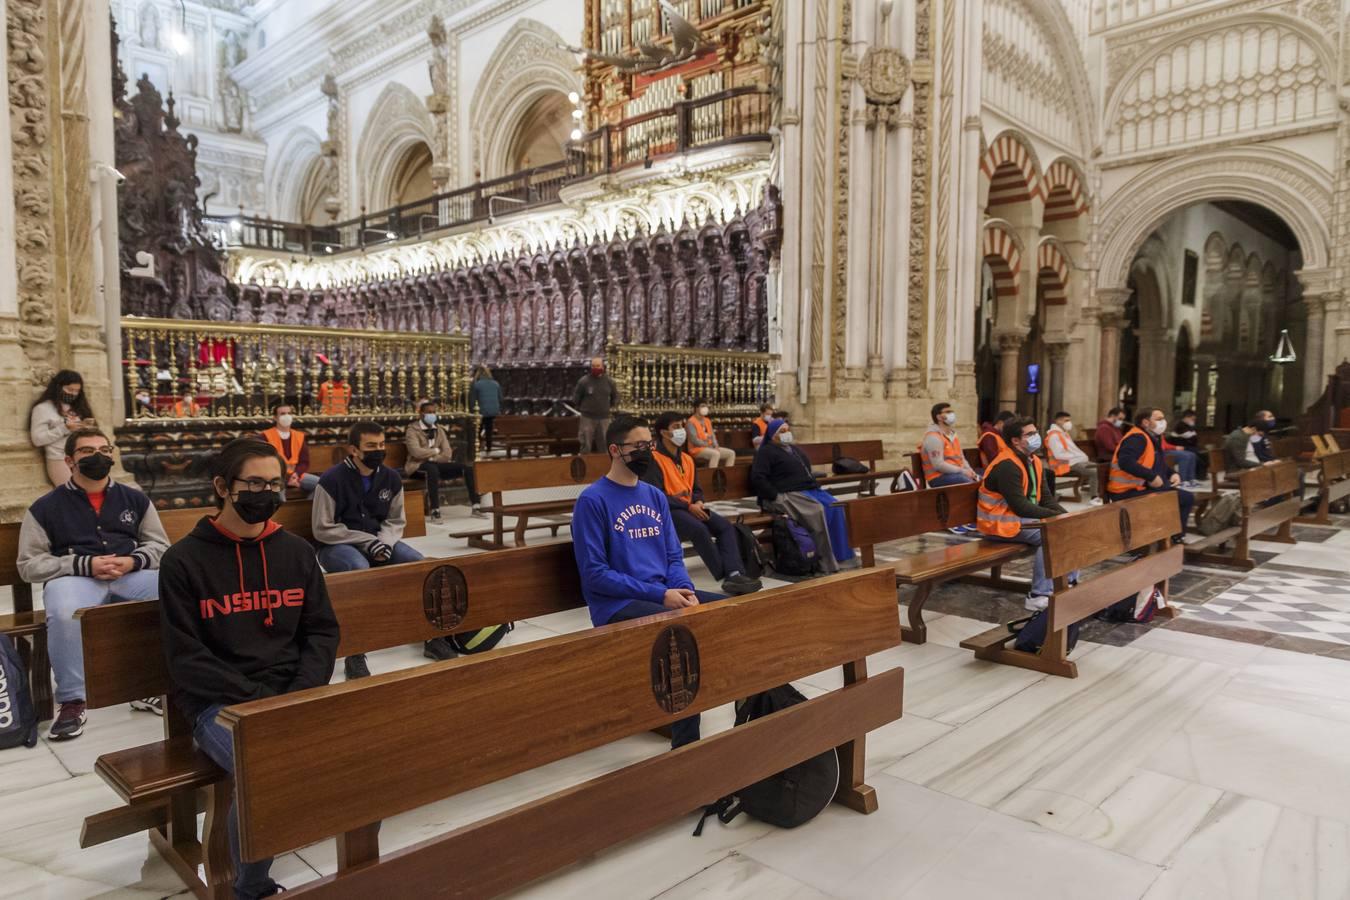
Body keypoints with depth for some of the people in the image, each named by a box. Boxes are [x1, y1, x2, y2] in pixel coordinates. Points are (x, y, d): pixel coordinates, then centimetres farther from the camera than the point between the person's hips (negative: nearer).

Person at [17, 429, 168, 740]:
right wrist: (85, 565, -12)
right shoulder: (45, 507, 9)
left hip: (131, 576, 2)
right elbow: (29, 564, 4)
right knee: (63, 614, -38)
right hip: (74, 577, -2)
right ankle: (72, 701, -19)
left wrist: (133, 561, -7)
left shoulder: (135, 499, 17)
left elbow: (160, 546, 16)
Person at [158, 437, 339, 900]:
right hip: (219, 703, -3)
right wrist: (260, 700, -15)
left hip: (293, 694, 3)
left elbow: (323, 631, 9)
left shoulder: (296, 551, 9)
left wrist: (301, 694, -8)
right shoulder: (184, 560, -3)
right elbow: (185, 658, -6)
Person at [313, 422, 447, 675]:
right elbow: (323, 529, -14)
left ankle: (433, 636, -4)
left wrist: (384, 541, -15)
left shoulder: (391, 478, 0)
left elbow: (396, 521, 8)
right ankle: (354, 653, -31)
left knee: (417, 562, -18)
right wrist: (366, 541, -20)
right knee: (359, 568, -37)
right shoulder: (332, 479, -15)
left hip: (378, 542, 5)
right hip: (336, 546, -5)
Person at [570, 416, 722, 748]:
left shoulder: (656, 496, 13)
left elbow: (674, 556, 13)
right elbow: (595, 574, -13)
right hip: (617, 605, -7)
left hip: (666, 594, 7)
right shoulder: (593, 500, -8)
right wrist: (659, 594, -18)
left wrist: (684, 590, -9)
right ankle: (684, 744, -20)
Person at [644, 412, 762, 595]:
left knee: (725, 526, -15)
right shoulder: (654, 459, -8)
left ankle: (734, 575, -29)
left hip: (690, 508, 8)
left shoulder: (687, 459, 18)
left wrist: (698, 502, -3)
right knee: (699, 529, -33)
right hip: (668, 511, -8)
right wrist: (689, 506, -19)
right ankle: (726, 576, -23)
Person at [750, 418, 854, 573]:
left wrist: (815, 484, 15)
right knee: (817, 510, -31)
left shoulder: (794, 450, 25)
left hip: (809, 490, 8)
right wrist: (776, 496, -17)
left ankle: (840, 555, -19)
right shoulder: (766, 452, -1)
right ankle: (829, 566, -27)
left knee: (834, 507, -18)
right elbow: (757, 478, -13)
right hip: (787, 495, -8)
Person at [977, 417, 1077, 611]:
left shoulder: (1034, 462, 10)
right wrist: (1055, 516, -22)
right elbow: (1020, 506, -25)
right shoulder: (1006, 465, -20)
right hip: (1001, 523, -9)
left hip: (1024, 517, 9)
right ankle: (1039, 596, -20)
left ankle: (1070, 583, 8)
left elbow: (1046, 498, 9)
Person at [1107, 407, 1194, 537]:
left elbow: (1159, 466, 28)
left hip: (1146, 488, 11)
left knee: (1188, 498, 10)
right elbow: (1125, 462, -35)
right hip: (1128, 492, -11)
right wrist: (1152, 477, -30)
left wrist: (1172, 474, 7)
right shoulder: (1137, 438, -17)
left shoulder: (1155, 438, 15)